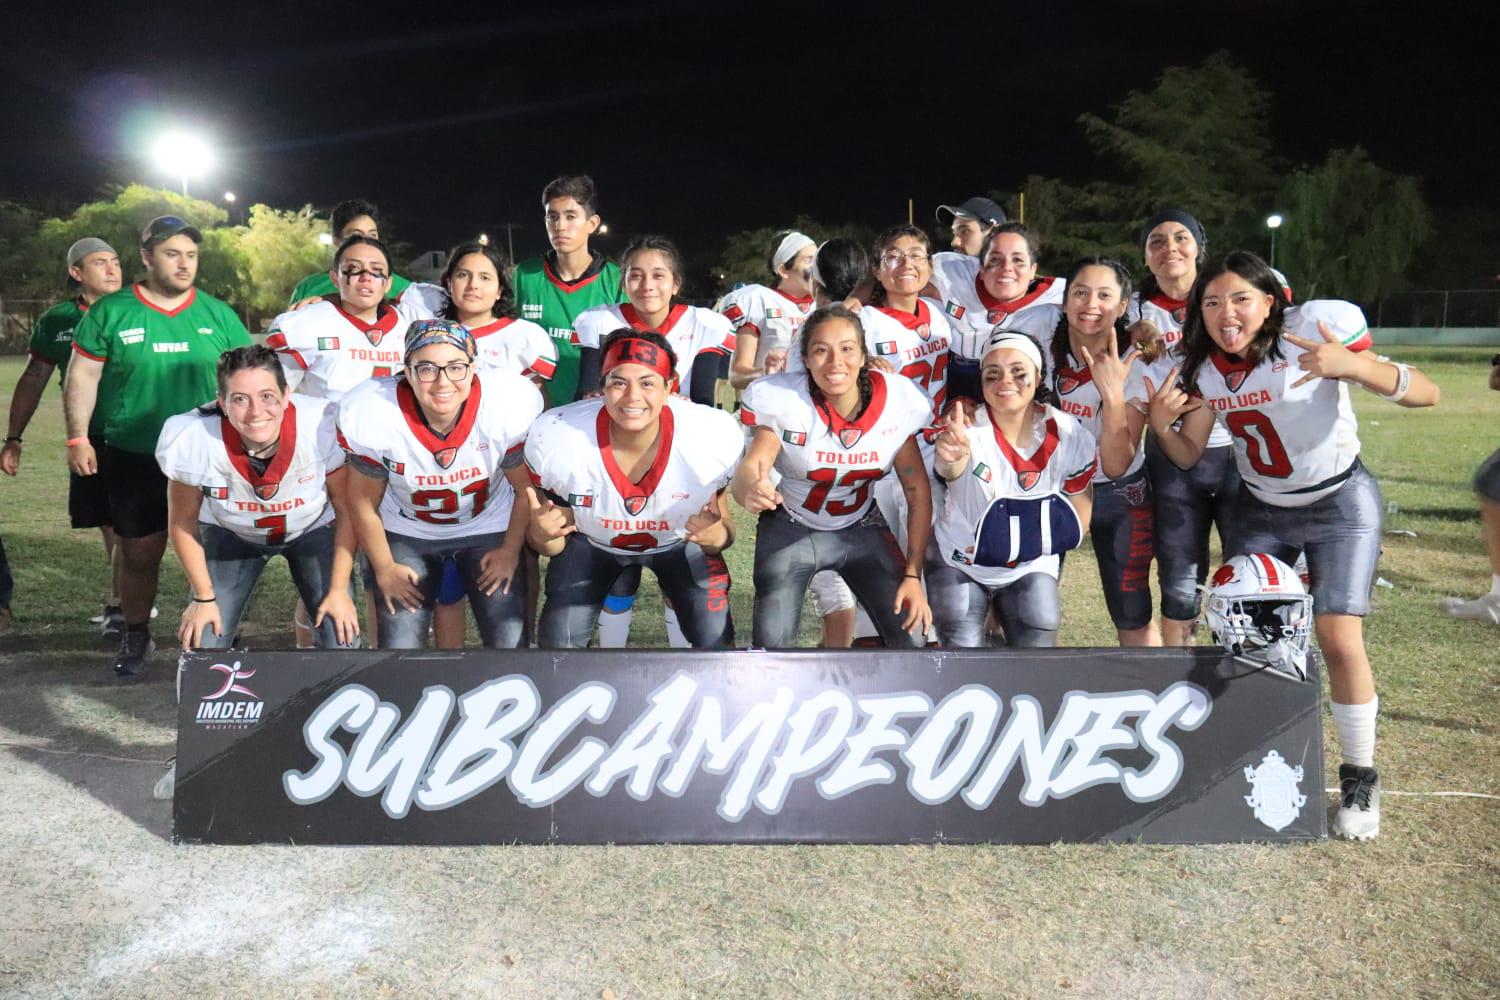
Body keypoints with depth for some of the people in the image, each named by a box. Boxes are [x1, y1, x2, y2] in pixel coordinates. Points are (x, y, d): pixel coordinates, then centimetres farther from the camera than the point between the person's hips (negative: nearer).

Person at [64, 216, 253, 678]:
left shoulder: (218, 314, 2)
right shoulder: (110, 312, -1)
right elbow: (83, 377, 2)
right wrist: (78, 437, -4)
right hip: (134, 458, 0)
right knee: (139, 553, 10)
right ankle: (135, 635, 30)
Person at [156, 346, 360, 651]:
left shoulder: (323, 427, -34)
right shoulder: (193, 439, -31)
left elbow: (347, 510, -16)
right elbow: (183, 522, -11)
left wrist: (339, 590, -13)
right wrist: (203, 598, -7)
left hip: (313, 529, 0)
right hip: (229, 532, 1)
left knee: (343, 641, -11)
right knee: (201, 643, -7)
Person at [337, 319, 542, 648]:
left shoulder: (510, 408, -28)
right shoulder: (373, 417, -26)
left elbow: (527, 488, -9)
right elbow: (363, 501, -8)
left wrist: (511, 551, -3)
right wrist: (384, 568, -1)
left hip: (488, 526, 0)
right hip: (405, 532, 0)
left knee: (511, 642, -8)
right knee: (398, 645, -4)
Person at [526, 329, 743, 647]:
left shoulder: (715, 436, -33)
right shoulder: (555, 438, -32)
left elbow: (722, 524, -15)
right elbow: (551, 546, -16)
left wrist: (716, 536, -39)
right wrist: (541, 535, -40)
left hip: (680, 540, 0)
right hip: (590, 541, 0)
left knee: (715, 644, -9)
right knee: (558, 645, -5)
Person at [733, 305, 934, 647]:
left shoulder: (897, 401, -17)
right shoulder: (785, 401, -23)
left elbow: (918, 490, -9)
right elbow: (750, 468, -30)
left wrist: (913, 575, -12)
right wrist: (751, 490, -56)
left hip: (861, 528, 2)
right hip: (791, 529, -2)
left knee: (912, 637, -8)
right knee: (771, 643, -13)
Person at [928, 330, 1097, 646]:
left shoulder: (1068, 435, -12)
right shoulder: (968, 427, -22)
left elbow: (1081, 516, -1)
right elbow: (948, 469, -46)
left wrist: (1025, 543, -11)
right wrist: (949, 456, -68)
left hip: (1031, 569, 2)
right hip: (958, 564, -2)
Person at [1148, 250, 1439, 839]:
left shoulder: (1315, 330, -24)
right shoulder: (1205, 367, -9)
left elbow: (1425, 394, -26)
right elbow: (1188, 456, -1)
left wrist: (1352, 366, -45)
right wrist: (1161, 425, -24)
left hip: (1340, 503, -4)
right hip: (1261, 511, 4)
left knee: (1339, 638, -13)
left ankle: (1360, 778, 8)